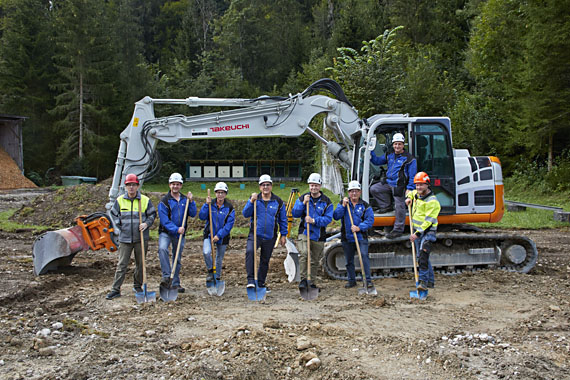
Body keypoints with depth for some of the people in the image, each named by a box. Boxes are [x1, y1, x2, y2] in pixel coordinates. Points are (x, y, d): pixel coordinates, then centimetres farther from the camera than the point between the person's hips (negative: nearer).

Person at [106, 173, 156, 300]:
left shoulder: (145, 200, -1)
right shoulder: (120, 200, 3)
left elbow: (152, 214, 8)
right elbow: (113, 214, 15)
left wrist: (146, 223, -8)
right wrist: (119, 226, 5)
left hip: (141, 238, 0)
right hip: (125, 238, 0)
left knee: (140, 264, 10)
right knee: (122, 264, 0)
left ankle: (138, 286, 26)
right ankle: (115, 289, 6)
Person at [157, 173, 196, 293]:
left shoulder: (185, 199, 8)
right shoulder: (164, 201, -5)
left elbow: (193, 214, 1)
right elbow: (164, 220, -13)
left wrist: (191, 201, -11)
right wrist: (176, 229, -24)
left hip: (180, 234, 4)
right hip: (166, 232, -4)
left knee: (178, 258, 9)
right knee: (162, 249, -32)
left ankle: (175, 283, 20)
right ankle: (166, 276, -28)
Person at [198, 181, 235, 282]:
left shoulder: (229, 207, -5)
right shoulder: (210, 205, 0)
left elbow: (229, 224, -10)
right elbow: (202, 217, -10)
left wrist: (219, 235, -17)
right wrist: (206, 204, -20)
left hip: (222, 237, 0)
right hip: (209, 234, 0)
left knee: (219, 259, 10)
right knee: (206, 252, -24)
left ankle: (217, 278, 30)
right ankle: (210, 271, 1)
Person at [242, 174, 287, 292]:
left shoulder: (278, 202, 4)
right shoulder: (255, 199, 3)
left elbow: (283, 220, 10)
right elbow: (245, 214, -7)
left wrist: (283, 235, 7)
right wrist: (251, 201, -19)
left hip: (270, 237, 2)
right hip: (255, 234, -2)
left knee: (265, 260, 12)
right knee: (250, 251, -29)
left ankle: (261, 283, 27)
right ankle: (251, 279, -24)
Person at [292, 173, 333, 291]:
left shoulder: (326, 202, 2)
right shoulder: (302, 198, 6)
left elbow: (328, 218, -7)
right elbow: (295, 214, -2)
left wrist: (314, 221, -20)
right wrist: (303, 203, -15)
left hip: (319, 236, 1)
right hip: (304, 233, -1)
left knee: (315, 260, 10)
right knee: (303, 253, -24)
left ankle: (311, 282, 25)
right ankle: (303, 279, -15)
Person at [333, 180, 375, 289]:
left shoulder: (365, 206, 4)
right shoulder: (343, 203, 8)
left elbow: (370, 220, -6)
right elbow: (336, 216, -5)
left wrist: (359, 227, -19)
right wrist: (343, 205, -15)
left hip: (361, 237, -2)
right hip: (347, 238, 2)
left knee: (364, 257, -14)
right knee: (349, 260, 10)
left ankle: (368, 280, -8)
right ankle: (351, 280, 23)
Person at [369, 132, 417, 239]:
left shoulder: (409, 158, -6)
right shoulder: (389, 156, 12)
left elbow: (412, 175, -8)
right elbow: (377, 161, 21)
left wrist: (410, 188, -15)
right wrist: (370, 152, 8)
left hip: (399, 187, -6)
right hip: (388, 183, 7)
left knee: (399, 207, -4)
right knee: (374, 189, 1)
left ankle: (398, 229, 6)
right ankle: (386, 206, 14)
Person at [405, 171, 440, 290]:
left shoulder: (432, 201, -17)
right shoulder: (417, 194, 8)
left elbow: (428, 221, -22)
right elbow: (411, 193, 35)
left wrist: (417, 233, -26)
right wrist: (409, 198, 12)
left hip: (427, 231, -9)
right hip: (417, 230, 9)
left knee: (423, 256, -21)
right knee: (421, 257, 13)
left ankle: (423, 281, -19)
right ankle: (430, 281, 24)